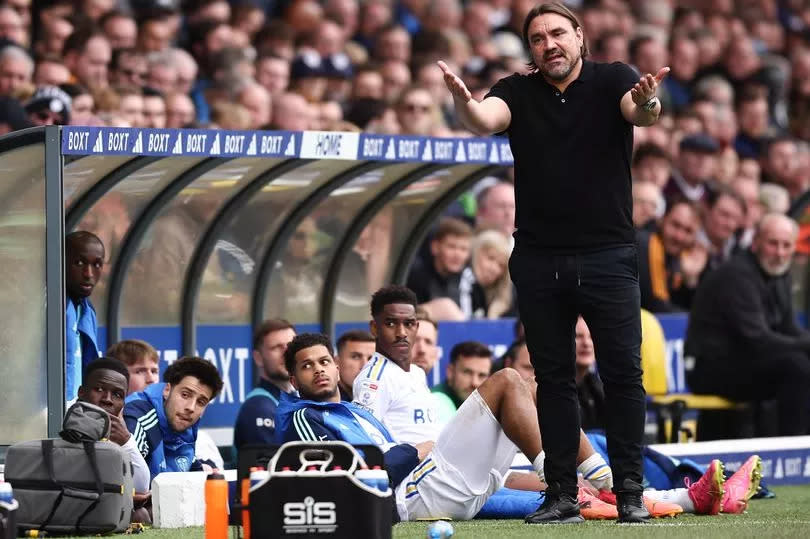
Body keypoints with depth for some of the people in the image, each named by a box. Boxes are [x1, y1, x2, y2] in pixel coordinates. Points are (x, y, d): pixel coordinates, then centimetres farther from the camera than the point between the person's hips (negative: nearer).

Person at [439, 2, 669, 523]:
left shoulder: (612, 81, -1)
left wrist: (648, 102, -46)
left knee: (623, 373, -3)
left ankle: (630, 492, 2)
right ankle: (562, 494, 11)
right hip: (538, 260, 2)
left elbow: (641, 112, -21)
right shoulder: (518, 92, 3)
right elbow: (485, 121, -17)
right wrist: (463, 102, -41)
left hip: (608, 258, -2)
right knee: (553, 378, 6)